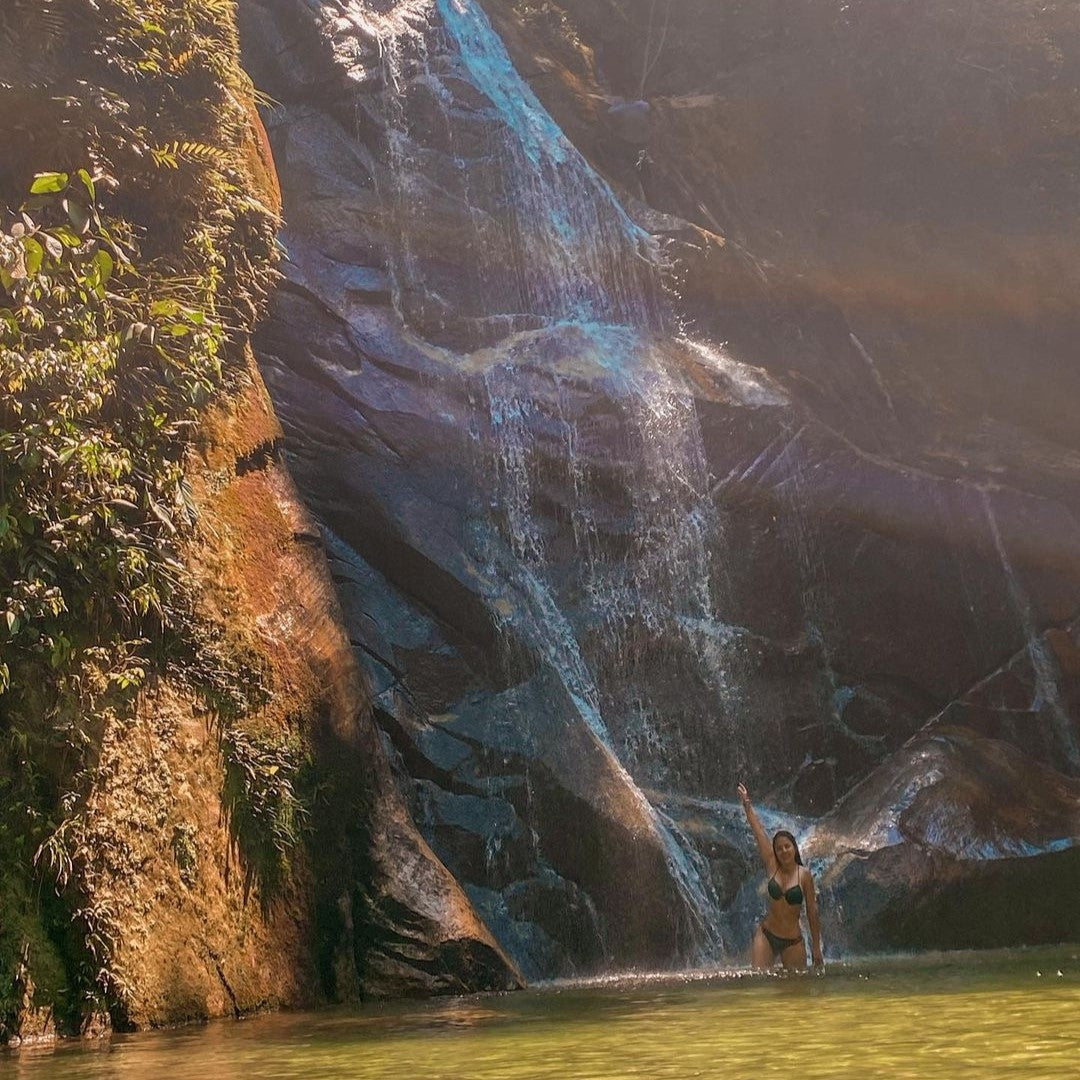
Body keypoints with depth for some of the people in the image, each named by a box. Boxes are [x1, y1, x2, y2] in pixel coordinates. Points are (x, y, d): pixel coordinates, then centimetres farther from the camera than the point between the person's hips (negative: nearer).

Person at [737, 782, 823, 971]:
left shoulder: (804, 875, -6)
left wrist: (816, 948, -2)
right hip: (766, 935, 2)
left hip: (793, 941, -2)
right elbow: (758, 832, -1)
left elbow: (812, 912, -2)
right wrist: (747, 804, -2)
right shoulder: (772, 867, 0)